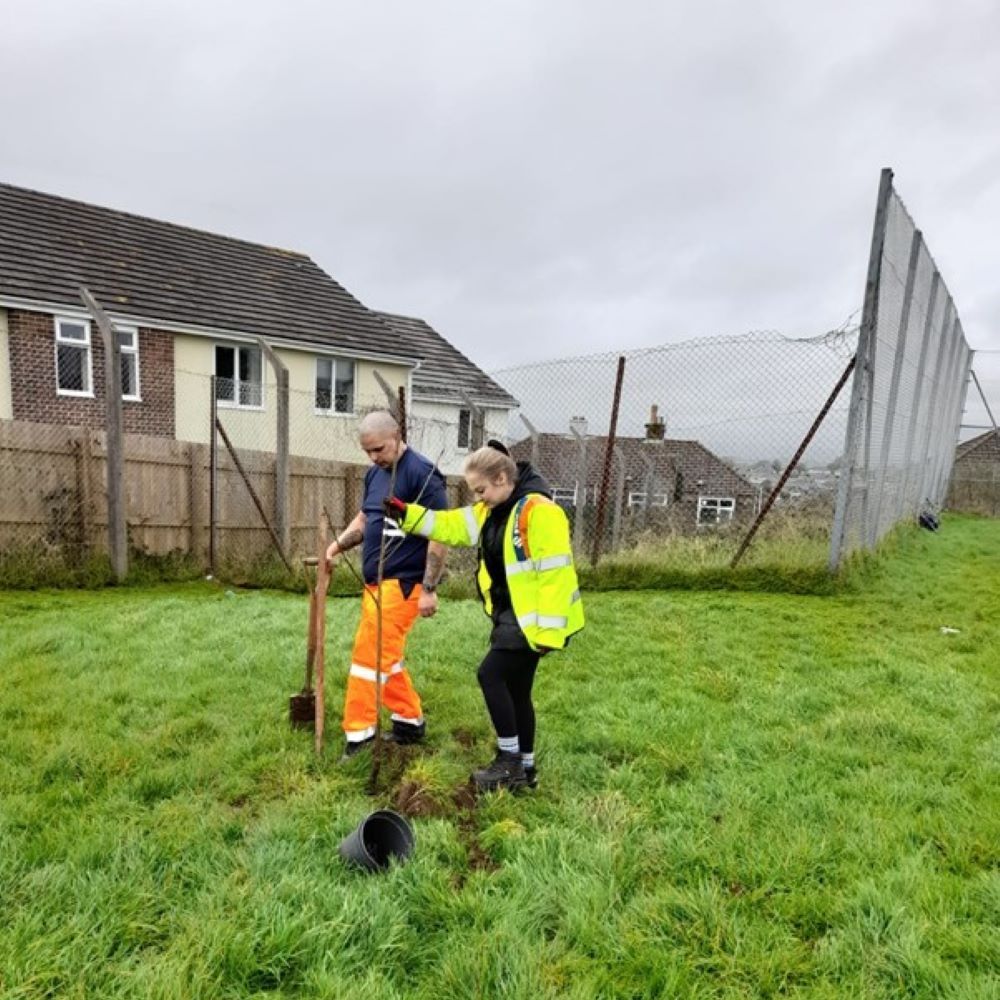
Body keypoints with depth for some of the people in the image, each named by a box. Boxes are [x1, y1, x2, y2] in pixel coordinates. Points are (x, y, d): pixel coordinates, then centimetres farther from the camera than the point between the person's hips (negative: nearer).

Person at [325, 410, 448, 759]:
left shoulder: (422, 473, -13)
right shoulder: (374, 473, 13)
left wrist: (429, 589, -18)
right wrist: (338, 544, 7)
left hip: (401, 583, -9)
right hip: (377, 581, 9)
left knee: (369, 655, -5)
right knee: (385, 656, 15)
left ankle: (359, 737, 8)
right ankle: (411, 722, 30)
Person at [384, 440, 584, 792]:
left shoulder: (539, 511, -22)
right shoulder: (492, 511, 8)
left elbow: (555, 574, -25)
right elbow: (450, 525, 12)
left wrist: (549, 631, -25)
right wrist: (406, 513, 0)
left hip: (531, 618, -9)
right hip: (512, 615, 10)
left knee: (491, 674, -8)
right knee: (515, 688, 14)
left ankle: (510, 761, 9)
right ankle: (525, 767, 29)